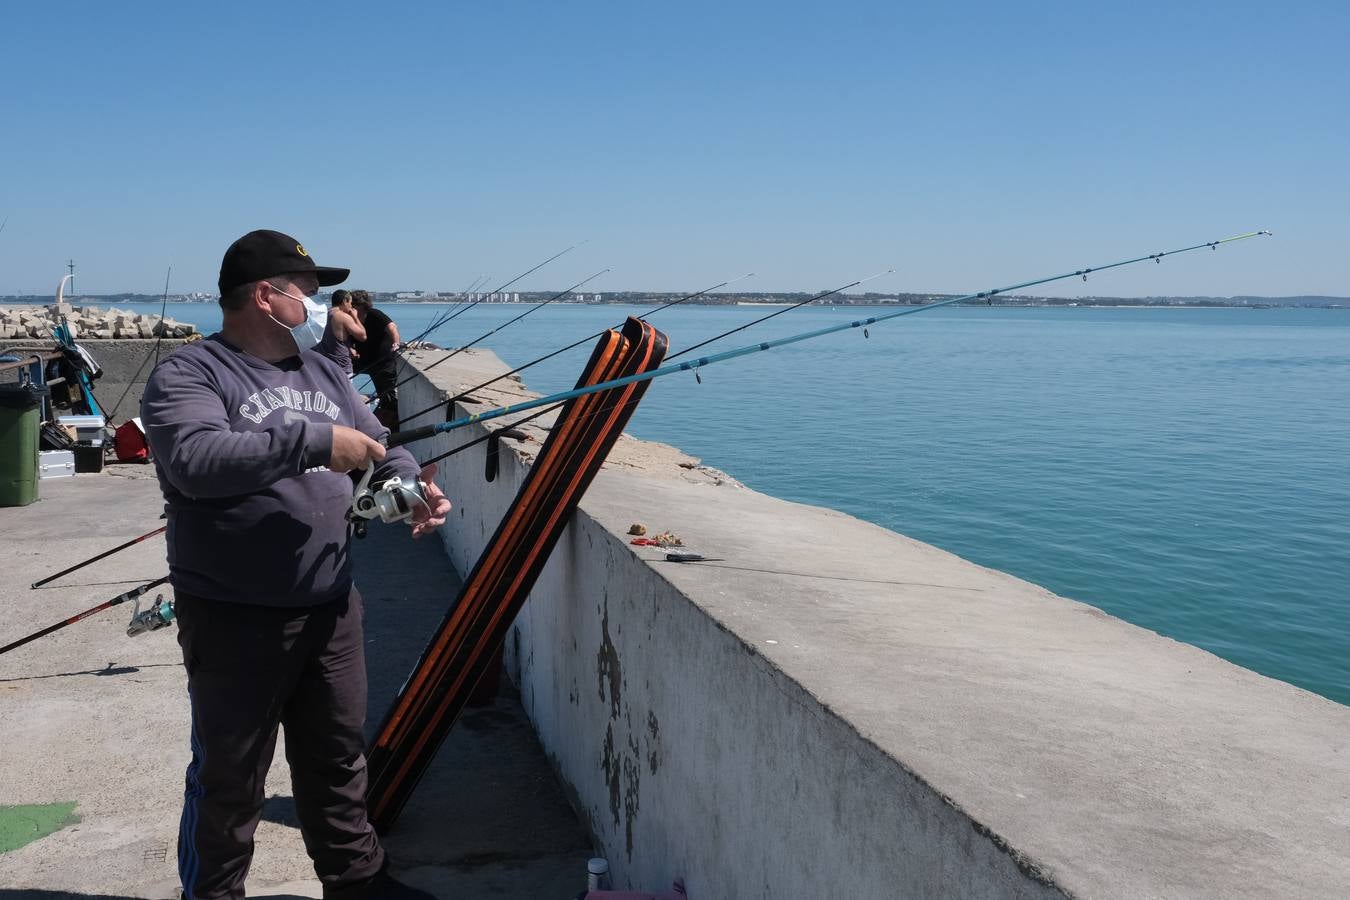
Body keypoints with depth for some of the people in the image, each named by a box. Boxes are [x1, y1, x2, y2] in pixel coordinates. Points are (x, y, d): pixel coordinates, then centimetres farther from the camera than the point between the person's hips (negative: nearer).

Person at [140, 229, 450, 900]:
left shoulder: (324, 373, 13)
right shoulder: (186, 376, -9)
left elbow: (381, 452, 15)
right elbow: (194, 458, -27)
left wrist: (412, 489, -7)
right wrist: (313, 441, -27)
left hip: (331, 610, 7)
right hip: (233, 620, -6)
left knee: (337, 758, 19)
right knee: (228, 778, 7)